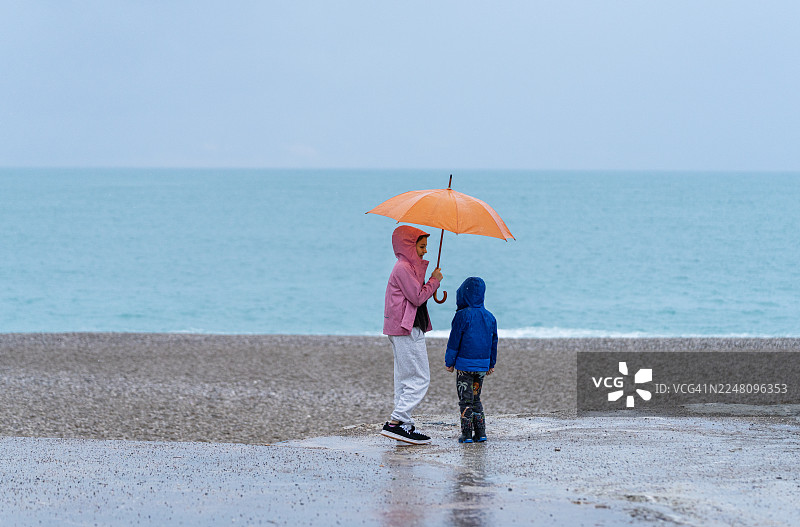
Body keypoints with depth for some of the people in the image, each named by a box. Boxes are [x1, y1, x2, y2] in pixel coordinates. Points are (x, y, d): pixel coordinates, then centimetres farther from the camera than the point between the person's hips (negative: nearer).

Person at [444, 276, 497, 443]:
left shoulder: (462, 316, -12)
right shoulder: (489, 317, 7)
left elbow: (454, 341, -9)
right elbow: (493, 342, 15)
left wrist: (449, 362, 0)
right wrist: (491, 364, 24)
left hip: (465, 365, -6)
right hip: (482, 366, 6)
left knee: (466, 400, 1)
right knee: (476, 399, 17)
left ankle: (467, 434, 0)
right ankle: (480, 433, 12)